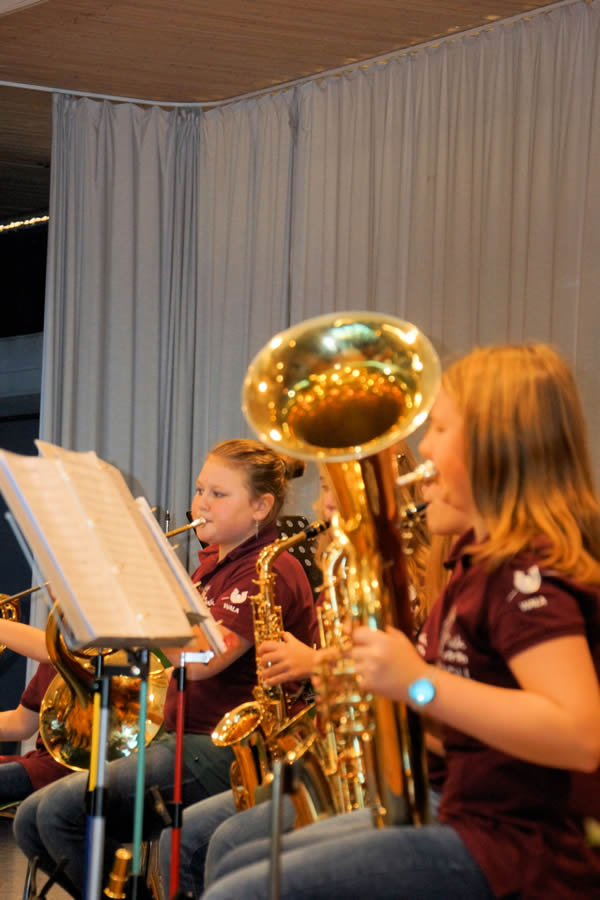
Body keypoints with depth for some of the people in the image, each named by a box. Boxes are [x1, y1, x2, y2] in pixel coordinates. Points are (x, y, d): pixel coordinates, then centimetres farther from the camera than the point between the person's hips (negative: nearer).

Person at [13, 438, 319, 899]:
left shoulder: (271, 571, -11)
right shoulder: (213, 564, 20)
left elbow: (199, 660, -25)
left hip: (223, 753, -10)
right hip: (179, 739, 10)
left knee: (63, 810, -22)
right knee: (32, 821, 1)